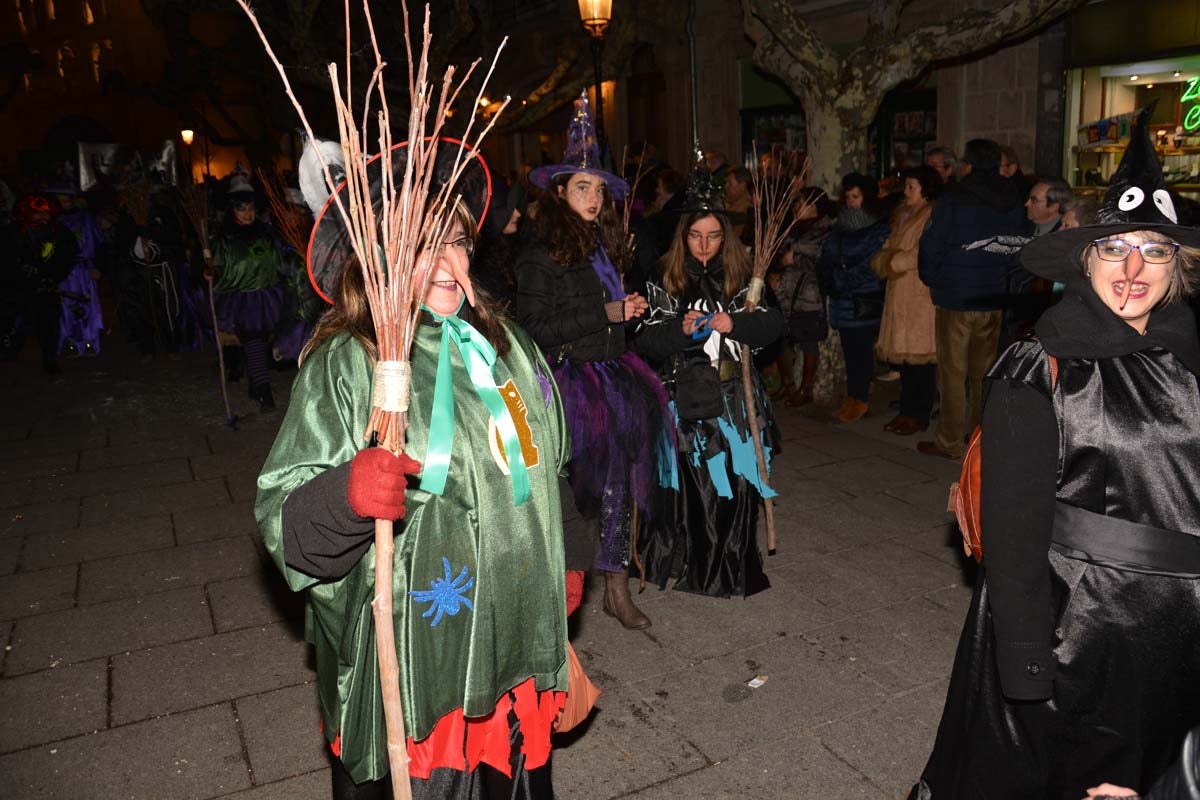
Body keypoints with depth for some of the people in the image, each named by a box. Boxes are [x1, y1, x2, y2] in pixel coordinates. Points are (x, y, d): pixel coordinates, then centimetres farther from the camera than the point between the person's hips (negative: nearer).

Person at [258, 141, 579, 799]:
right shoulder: (343, 364, -14)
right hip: (405, 667, -5)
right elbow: (281, 514, -18)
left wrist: (560, 567, 23)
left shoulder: (506, 345, 4)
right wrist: (345, 493, -38)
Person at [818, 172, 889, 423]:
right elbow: (825, 261, 12)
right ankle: (854, 398, 13)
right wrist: (830, 284, -3)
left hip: (866, 303, -5)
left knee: (861, 350, -4)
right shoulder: (840, 228, 15)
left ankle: (859, 400, 5)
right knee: (850, 350, 6)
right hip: (843, 302, 5)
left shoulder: (880, 229, -2)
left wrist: (840, 279, -6)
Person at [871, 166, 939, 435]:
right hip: (899, 294, 8)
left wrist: (894, 262, -8)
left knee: (919, 353, -4)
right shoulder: (903, 215, 19)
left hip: (922, 294, -8)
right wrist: (885, 261, -4)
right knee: (902, 351, 9)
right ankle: (907, 411, 16)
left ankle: (919, 415, 2)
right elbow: (887, 250, 17)